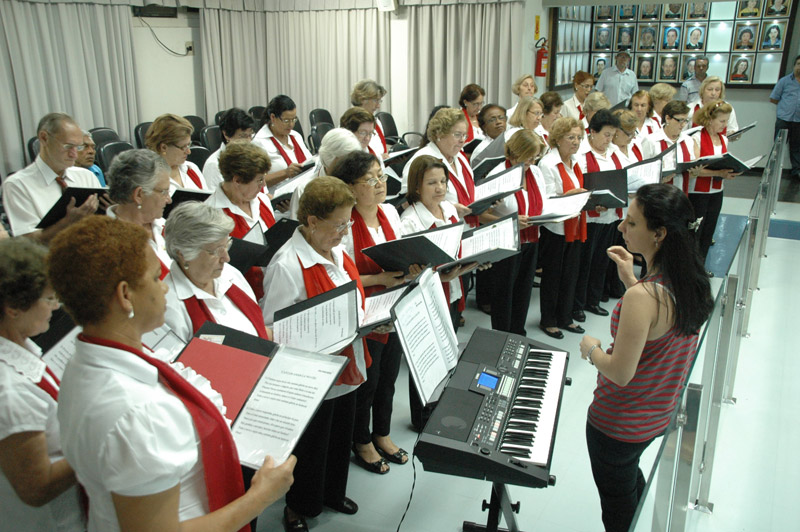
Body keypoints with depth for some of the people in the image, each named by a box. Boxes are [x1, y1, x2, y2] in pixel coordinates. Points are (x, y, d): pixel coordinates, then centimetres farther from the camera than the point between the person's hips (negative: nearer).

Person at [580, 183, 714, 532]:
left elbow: (620, 373, -29)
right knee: (631, 480, 34)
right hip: (658, 415, 8)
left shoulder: (642, 297, -35)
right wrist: (630, 280, 1)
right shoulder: (691, 282, -9)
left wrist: (591, 349, -10)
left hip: (618, 423, -8)